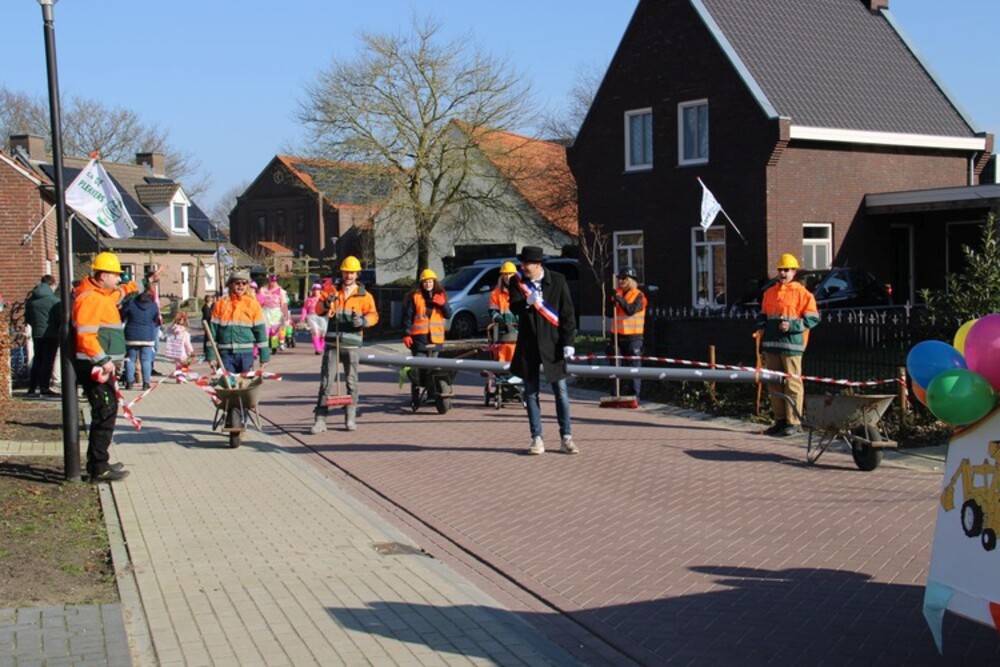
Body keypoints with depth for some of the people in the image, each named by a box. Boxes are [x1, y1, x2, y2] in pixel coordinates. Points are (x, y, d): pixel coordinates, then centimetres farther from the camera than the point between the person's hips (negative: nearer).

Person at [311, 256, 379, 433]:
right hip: (332, 342, 0)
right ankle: (320, 419, -3)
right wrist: (326, 304, -21)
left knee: (351, 381, 6)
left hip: (352, 344, 0)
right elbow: (318, 310, 1)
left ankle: (350, 418, 15)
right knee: (326, 381, -3)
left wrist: (363, 321, -19)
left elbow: (374, 315, 2)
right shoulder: (332, 289, 8)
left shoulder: (364, 295, 6)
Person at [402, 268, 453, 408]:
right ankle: (415, 398, -5)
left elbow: (449, 315, 7)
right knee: (418, 367, -7)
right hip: (419, 337, -3)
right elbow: (407, 316, 0)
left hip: (435, 337, 3)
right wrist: (407, 334, -9)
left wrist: (443, 304, -11)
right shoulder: (415, 297, 2)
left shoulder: (441, 296, 12)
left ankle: (432, 395, 16)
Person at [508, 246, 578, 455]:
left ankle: (566, 438, 11)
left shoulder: (557, 281, -3)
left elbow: (567, 312, -2)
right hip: (528, 345, 2)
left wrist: (568, 342, -7)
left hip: (552, 344, -2)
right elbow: (513, 307, -7)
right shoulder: (517, 281, 2)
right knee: (531, 393, 5)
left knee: (561, 392, 3)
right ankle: (537, 439, 12)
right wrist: (527, 302, -29)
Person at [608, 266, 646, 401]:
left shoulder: (638, 295, -4)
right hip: (618, 335, 5)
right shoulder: (617, 293, 11)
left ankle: (634, 395, 1)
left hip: (633, 336, -5)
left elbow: (631, 310, -20)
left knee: (634, 366, -1)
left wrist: (620, 299, -26)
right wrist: (612, 303, -8)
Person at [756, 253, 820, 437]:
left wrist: (792, 326, -15)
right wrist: (761, 328, 8)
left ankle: (794, 422, -1)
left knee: (792, 383, -5)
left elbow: (813, 318, -5)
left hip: (791, 344, -6)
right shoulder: (769, 293, 16)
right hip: (770, 344, 7)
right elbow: (762, 315, 27)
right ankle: (780, 420, 18)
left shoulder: (802, 293, -2)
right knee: (774, 383, 10)